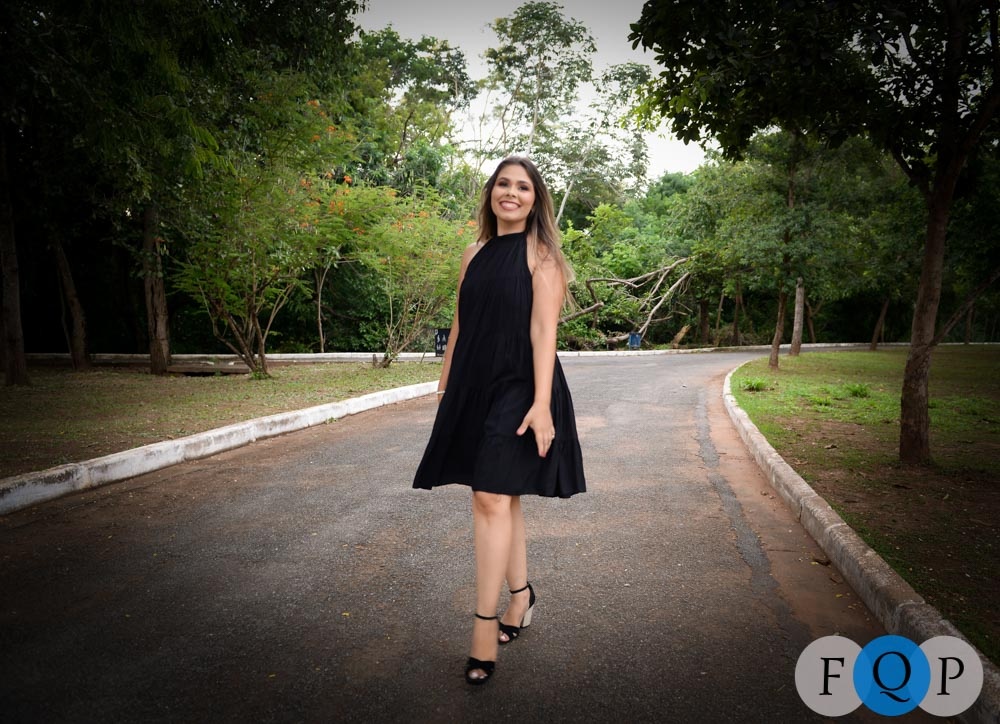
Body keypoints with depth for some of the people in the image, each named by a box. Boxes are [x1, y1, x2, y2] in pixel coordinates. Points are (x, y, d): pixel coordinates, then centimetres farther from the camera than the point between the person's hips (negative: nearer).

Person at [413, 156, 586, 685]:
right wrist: (445, 387, 16)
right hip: (475, 387, 6)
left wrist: (541, 403, -20)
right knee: (501, 498, 14)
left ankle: (485, 625, -3)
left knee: (491, 499, -11)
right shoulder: (475, 254, 13)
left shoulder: (540, 254, -4)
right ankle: (520, 594, 31)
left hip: (518, 389, -6)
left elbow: (543, 331, -12)